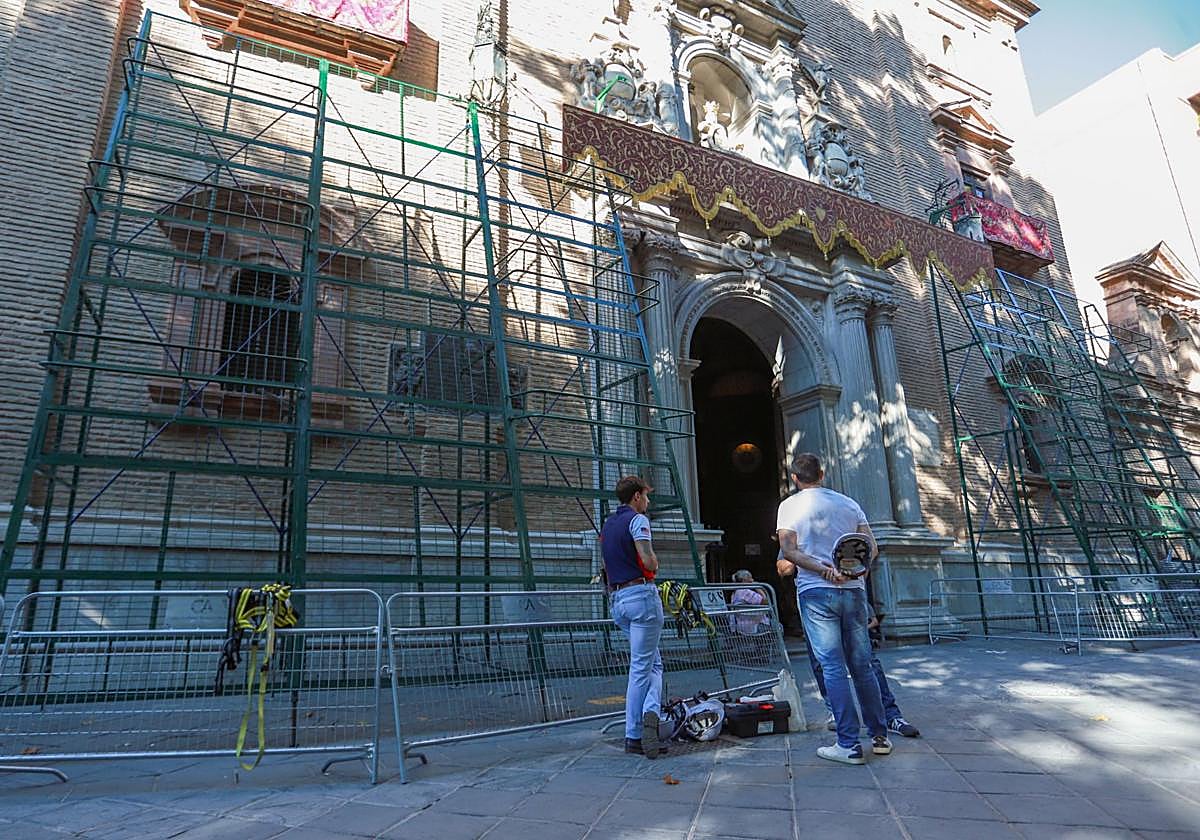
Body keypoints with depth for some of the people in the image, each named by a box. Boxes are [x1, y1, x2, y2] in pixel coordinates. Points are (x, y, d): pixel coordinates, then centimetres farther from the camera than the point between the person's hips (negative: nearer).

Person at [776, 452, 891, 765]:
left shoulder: (790, 505, 1)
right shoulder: (849, 503, 11)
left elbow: (788, 550, -9)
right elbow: (871, 547, 4)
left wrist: (822, 570, -13)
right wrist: (850, 569, -1)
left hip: (816, 592, -4)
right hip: (854, 590, 4)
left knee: (833, 666, -1)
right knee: (862, 665, 13)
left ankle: (849, 745, 0)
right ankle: (880, 736, 20)